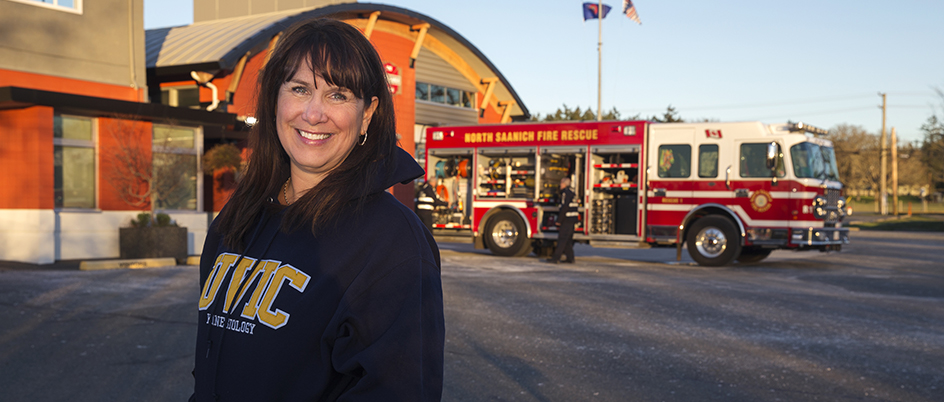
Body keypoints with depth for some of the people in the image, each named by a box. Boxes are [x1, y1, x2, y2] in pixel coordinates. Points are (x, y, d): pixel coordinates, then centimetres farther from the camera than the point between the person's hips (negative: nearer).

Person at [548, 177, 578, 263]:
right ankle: (570, 258, 15)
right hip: (572, 219, 9)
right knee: (568, 239, 13)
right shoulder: (571, 193, 17)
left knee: (562, 239, -10)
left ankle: (556, 257, -12)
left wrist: (559, 220, -16)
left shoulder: (566, 193, -12)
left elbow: (565, 207, -19)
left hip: (567, 219, -9)